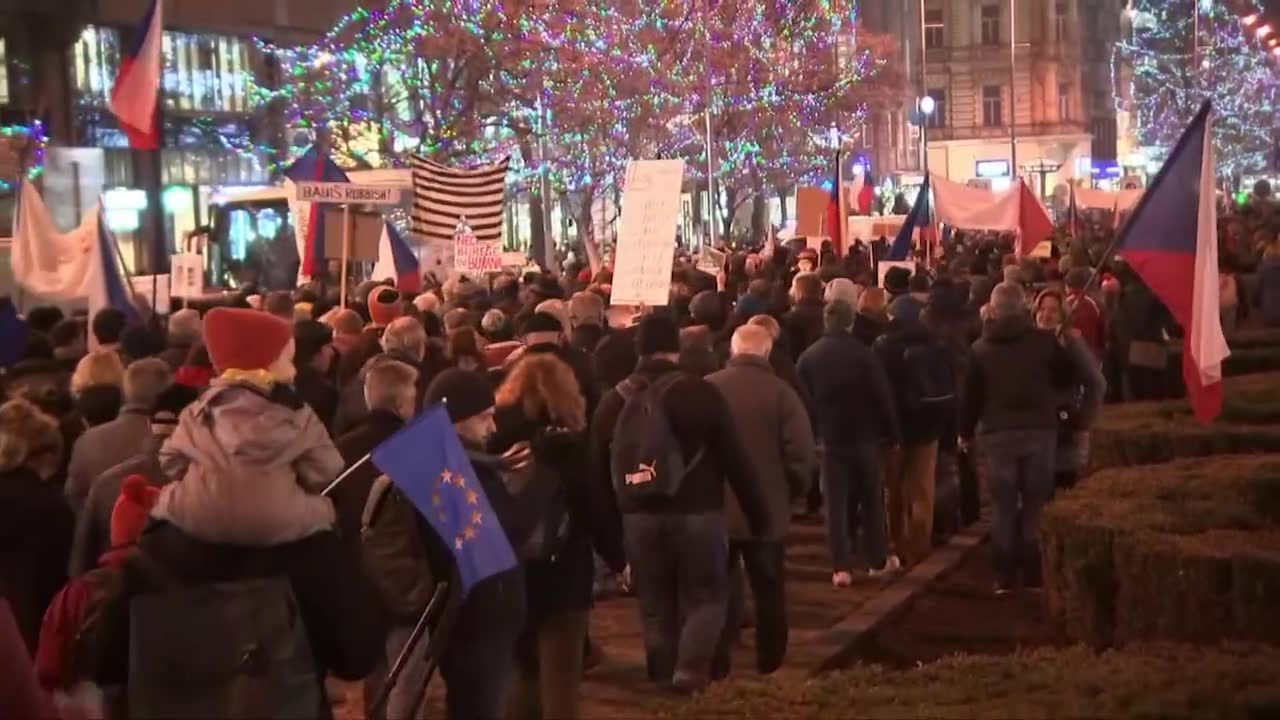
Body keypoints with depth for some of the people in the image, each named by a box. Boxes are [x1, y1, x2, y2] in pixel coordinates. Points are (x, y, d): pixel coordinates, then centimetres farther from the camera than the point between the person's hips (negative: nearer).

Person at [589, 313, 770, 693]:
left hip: (639, 517, 3)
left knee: (655, 605, 14)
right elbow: (735, 460, -6)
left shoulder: (613, 401, 4)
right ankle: (690, 669, -8)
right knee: (706, 597, 9)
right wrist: (759, 515, 2)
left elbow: (600, 470, 9)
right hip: (697, 513, -3)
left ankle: (665, 676, 17)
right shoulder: (702, 393, -8)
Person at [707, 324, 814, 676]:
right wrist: (793, 492, 5)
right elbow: (800, 454, -12)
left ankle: (717, 664, 10)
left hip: (715, 507, 1)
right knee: (769, 591, 14)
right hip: (767, 509, -1)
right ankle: (770, 665, 22)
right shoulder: (781, 392, -10)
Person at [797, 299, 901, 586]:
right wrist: (893, 434, 1)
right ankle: (878, 560, 21)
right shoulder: (864, 355, -11)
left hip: (830, 437, 2)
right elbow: (883, 397, -8)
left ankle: (841, 567, -2)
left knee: (836, 503, 3)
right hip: (864, 436, -1)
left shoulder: (808, 358, -1)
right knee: (872, 499, 13)